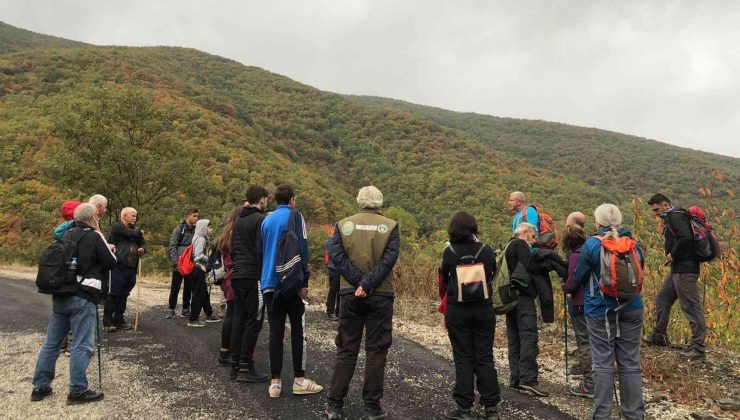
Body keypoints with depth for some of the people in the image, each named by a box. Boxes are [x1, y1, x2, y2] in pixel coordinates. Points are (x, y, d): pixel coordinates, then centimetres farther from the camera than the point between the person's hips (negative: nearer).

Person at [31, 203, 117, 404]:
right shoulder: (94, 236, -5)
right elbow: (111, 263, -3)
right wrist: (107, 250, 18)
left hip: (59, 295, 8)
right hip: (83, 298, -7)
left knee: (52, 342, 14)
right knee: (82, 345, -3)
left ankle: (40, 386, 21)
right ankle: (78, 391, 0)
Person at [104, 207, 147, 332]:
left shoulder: (135, 230, 22)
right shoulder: (117, 227, -2)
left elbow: (143, 244, 19)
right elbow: (131, 234, -15)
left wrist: (142, 249, -5)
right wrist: (140, 233, 7)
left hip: (131, 269, 7)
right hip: (118, 266, -7)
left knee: (124, 295, 11)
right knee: (113, 294, -4)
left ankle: (119, 320, 19)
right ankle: (107, 322, 3)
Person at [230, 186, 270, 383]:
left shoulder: (238, 220, 16)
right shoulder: (260, 219, -11)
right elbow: (262, 250, -15)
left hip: (237, 276, 9)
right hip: (253, 276, -9)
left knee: (239, 319, 12)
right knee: (254, 321, -3)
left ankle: (235, 364, 16)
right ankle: (246, 368, -1)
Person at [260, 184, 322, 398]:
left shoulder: (266, 220, 14)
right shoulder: (295, 216, -3)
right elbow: (302, 249, -12)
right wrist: (304, 281, -11)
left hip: (269, 284, 5)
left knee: (275, 332, 6)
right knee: (298, 331, 4)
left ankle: (275, 382, 7)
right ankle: (299, 380, 8)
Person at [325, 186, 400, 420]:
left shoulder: (343, 224, 3)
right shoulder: (390, 226, -1)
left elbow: (337, 256, -7)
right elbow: (389, 259, -13)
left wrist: (359, 284, -11)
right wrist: (367, 284, -16)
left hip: (350, 294, 2)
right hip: (381, 296, -1)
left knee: (346, 350, 10)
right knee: (376, 350, 7)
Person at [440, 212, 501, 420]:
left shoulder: (449, 252, -7)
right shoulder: (487, 250, 0)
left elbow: (444, 279, 3)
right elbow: (492, 276, 11)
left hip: (457, 309, -2)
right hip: (484, 309, 2)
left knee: (463, 358, 6)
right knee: (485, 357, 10)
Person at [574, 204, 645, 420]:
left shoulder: (591, 244, -10)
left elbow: (579, 277, -3)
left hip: (600, 311, -3)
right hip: (631, 309, 3)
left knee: (603, 364, 4)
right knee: (630, 363, 10)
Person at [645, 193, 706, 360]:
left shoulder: (676, 217, -13)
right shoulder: (671, 218, 18)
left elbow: (685, 237, -28)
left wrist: (673, 254, -17)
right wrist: (671, 254, 5)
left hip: (685, 270, -11)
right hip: (677, 269, 11)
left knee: (691, 306, -6)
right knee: (662, 299, 17)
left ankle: (698, 346, 0)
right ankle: (659, 337, 26)